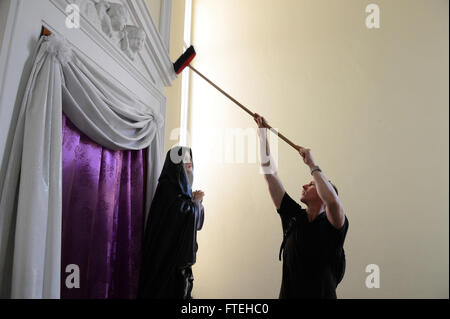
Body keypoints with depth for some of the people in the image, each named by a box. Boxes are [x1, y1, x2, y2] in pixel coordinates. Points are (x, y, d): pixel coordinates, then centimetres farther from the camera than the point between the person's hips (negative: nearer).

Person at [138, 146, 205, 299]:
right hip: (168, 250, -8)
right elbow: (185, 213, -23)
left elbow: (196, 220, 13)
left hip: (182, 249, 8)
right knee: (168, 285, -1)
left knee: (181, 285, 12)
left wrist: (196, 201, -7)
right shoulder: (167, 186, -14)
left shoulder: (182, 185, 12)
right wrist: (196, 201, -5)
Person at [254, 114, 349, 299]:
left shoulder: (332, 225, -7)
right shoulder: (293, 216, 4)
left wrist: (311, 164, -22)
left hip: (321, 294, -4)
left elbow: (332, 201, -31)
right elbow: (269, 173, 2)